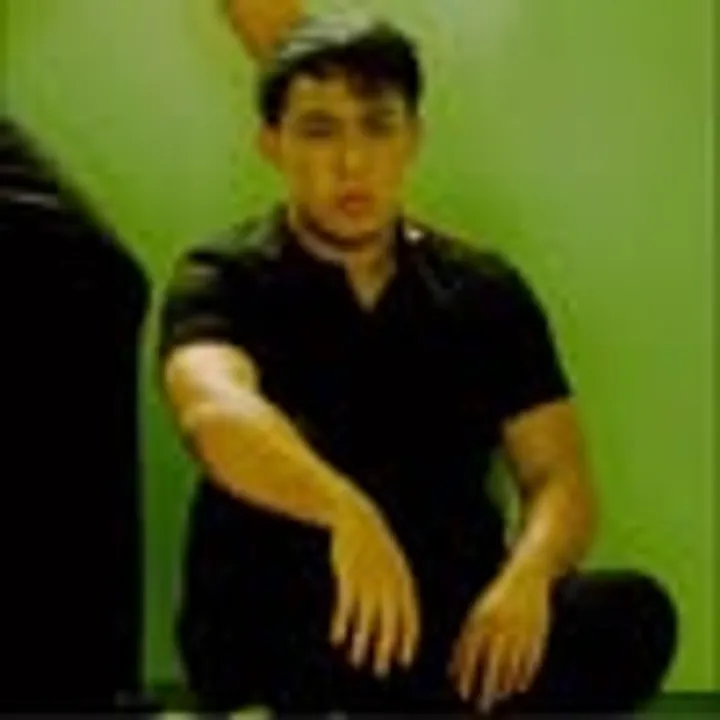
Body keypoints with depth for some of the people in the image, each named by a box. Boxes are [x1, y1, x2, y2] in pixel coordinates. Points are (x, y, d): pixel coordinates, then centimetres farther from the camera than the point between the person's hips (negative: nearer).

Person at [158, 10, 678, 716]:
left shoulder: (486, 289, 9)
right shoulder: (225, 278, -3)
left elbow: (560, 477, 1)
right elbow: (214, 411, -26)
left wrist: (526, 577, -22)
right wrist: (345, 512, -45)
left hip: (450, 622, 3)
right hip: (275, 631, -3)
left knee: (634, 615, -25)